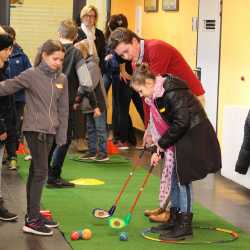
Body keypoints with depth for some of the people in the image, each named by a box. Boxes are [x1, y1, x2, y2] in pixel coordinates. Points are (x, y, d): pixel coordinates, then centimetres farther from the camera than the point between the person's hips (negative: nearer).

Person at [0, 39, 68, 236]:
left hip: (50, 131, 6)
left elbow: (63, 109, 11)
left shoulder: (62, 79, 7)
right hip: (34, 129, -6)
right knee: (41, 172, -9)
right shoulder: (32, 75, -8)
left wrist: (62, 136, 10)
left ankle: (33, 214, 20)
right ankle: (32, 220, -6)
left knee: (35, 171, 13)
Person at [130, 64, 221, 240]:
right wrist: (158, 150, 3)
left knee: (183, 179, -5)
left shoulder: (172, 92, -22)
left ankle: (185, 225, 2)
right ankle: (174, 220, 22)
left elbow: (181, 122, -25)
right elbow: (160, 125, 11)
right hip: (179, 140, 9)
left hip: (194, 137, -9)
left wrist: (163, 143, -15)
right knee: (173, 178, 12)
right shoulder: (156, 97, 8)